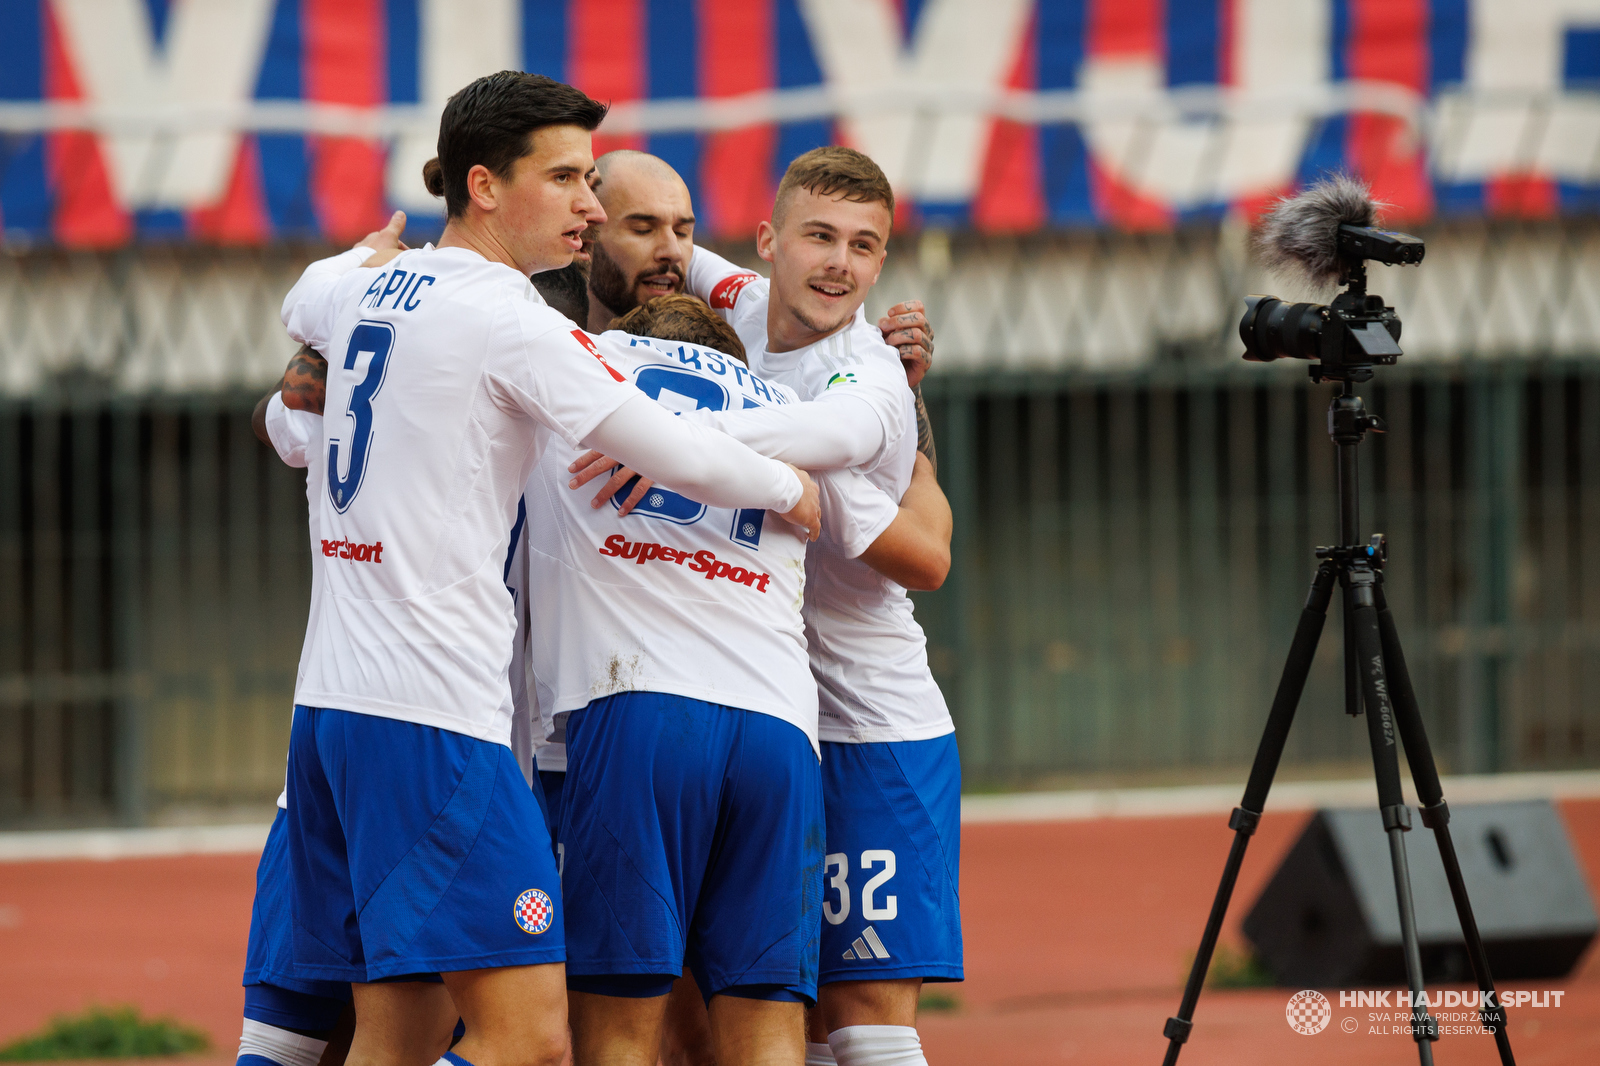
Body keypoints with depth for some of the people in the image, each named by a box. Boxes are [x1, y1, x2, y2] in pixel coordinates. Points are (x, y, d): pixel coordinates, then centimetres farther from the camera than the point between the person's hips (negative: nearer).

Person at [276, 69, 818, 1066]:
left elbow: (302, 304, 41)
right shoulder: (507, 316, -10)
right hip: (432, 715, -9)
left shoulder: (362, 284, 14)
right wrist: (792, 489, 9)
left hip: (334, 699, 9)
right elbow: (680, 456, -8)